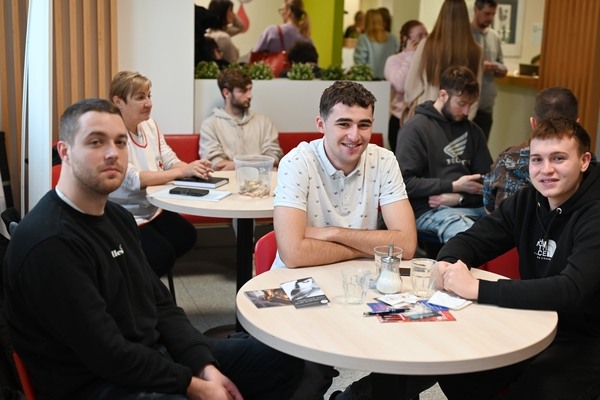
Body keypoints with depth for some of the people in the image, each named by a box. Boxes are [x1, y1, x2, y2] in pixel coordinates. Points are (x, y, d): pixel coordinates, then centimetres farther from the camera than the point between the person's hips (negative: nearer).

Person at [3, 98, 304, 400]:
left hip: (152, 356, 9)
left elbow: (160, 304, 10)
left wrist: (205, 366, -4)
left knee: (282, 359, 9)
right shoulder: (49, 243, -21)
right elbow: (108, 354, -22)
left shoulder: (117, 217, 9)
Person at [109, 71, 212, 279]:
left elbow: (170, 162, 0)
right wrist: (182, 171, -34)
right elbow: (132, 180, -31)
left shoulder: (149, 125, 2)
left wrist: (193, 168, -24)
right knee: (162, 254, -16)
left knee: (187, 236, 1)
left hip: (152, 209, 8)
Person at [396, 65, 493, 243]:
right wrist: (454, 186, -7)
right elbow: (405, 182, -9)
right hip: (430, 210, -6)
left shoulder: (472, 130, 19)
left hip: (471, 206, 6)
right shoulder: (416, 128, -1)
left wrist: (459, 197, -3)